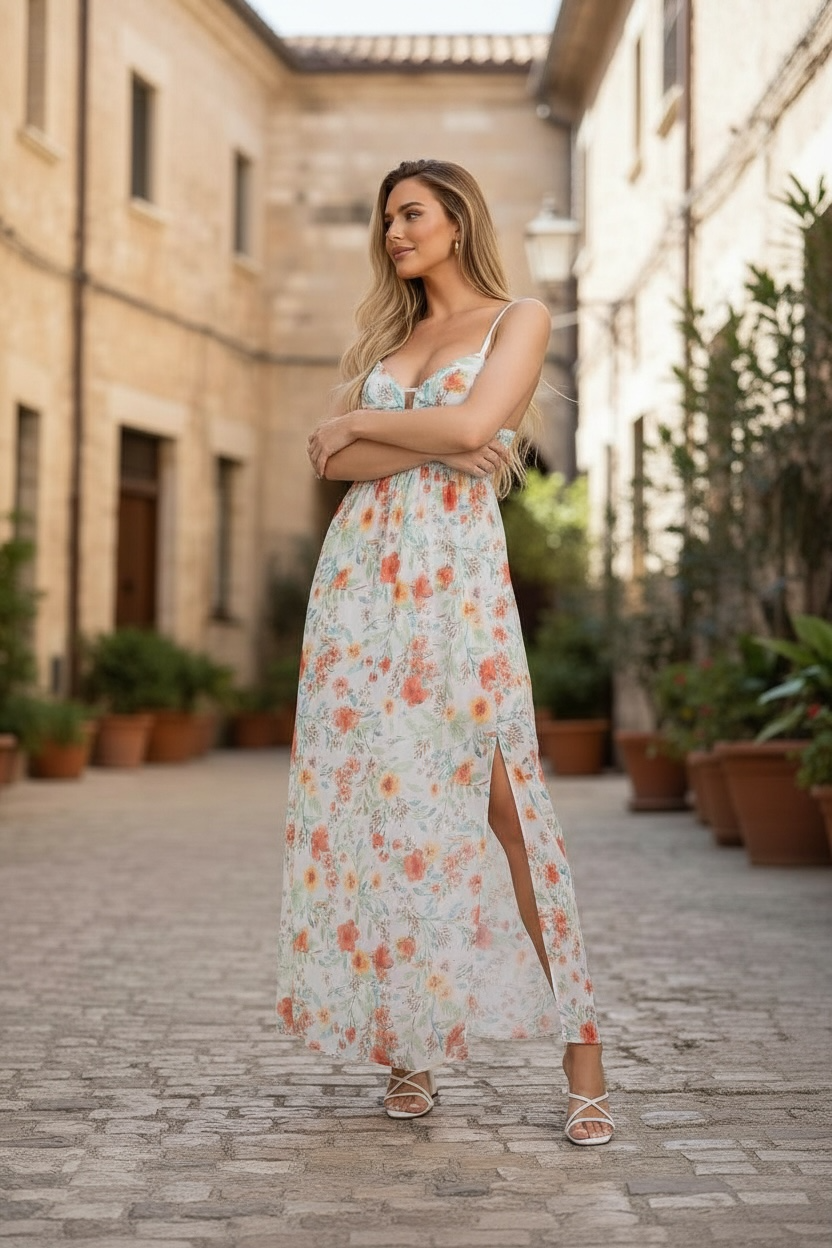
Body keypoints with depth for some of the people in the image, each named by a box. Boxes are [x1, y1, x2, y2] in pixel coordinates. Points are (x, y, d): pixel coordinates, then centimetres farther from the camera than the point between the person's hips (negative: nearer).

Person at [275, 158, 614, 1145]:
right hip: (363, 579, 5)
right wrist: (434, 445, -7)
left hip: (455, 579, -5)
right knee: (370, 793, 0)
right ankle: (405, 1038, 9)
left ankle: (581, 1060, -9)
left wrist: (361, 424, 0)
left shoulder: (518, 319, 6)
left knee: (498, 799, -12)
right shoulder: (387, 334, 20)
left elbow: (475, 423, -13)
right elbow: (330, 461, 7)